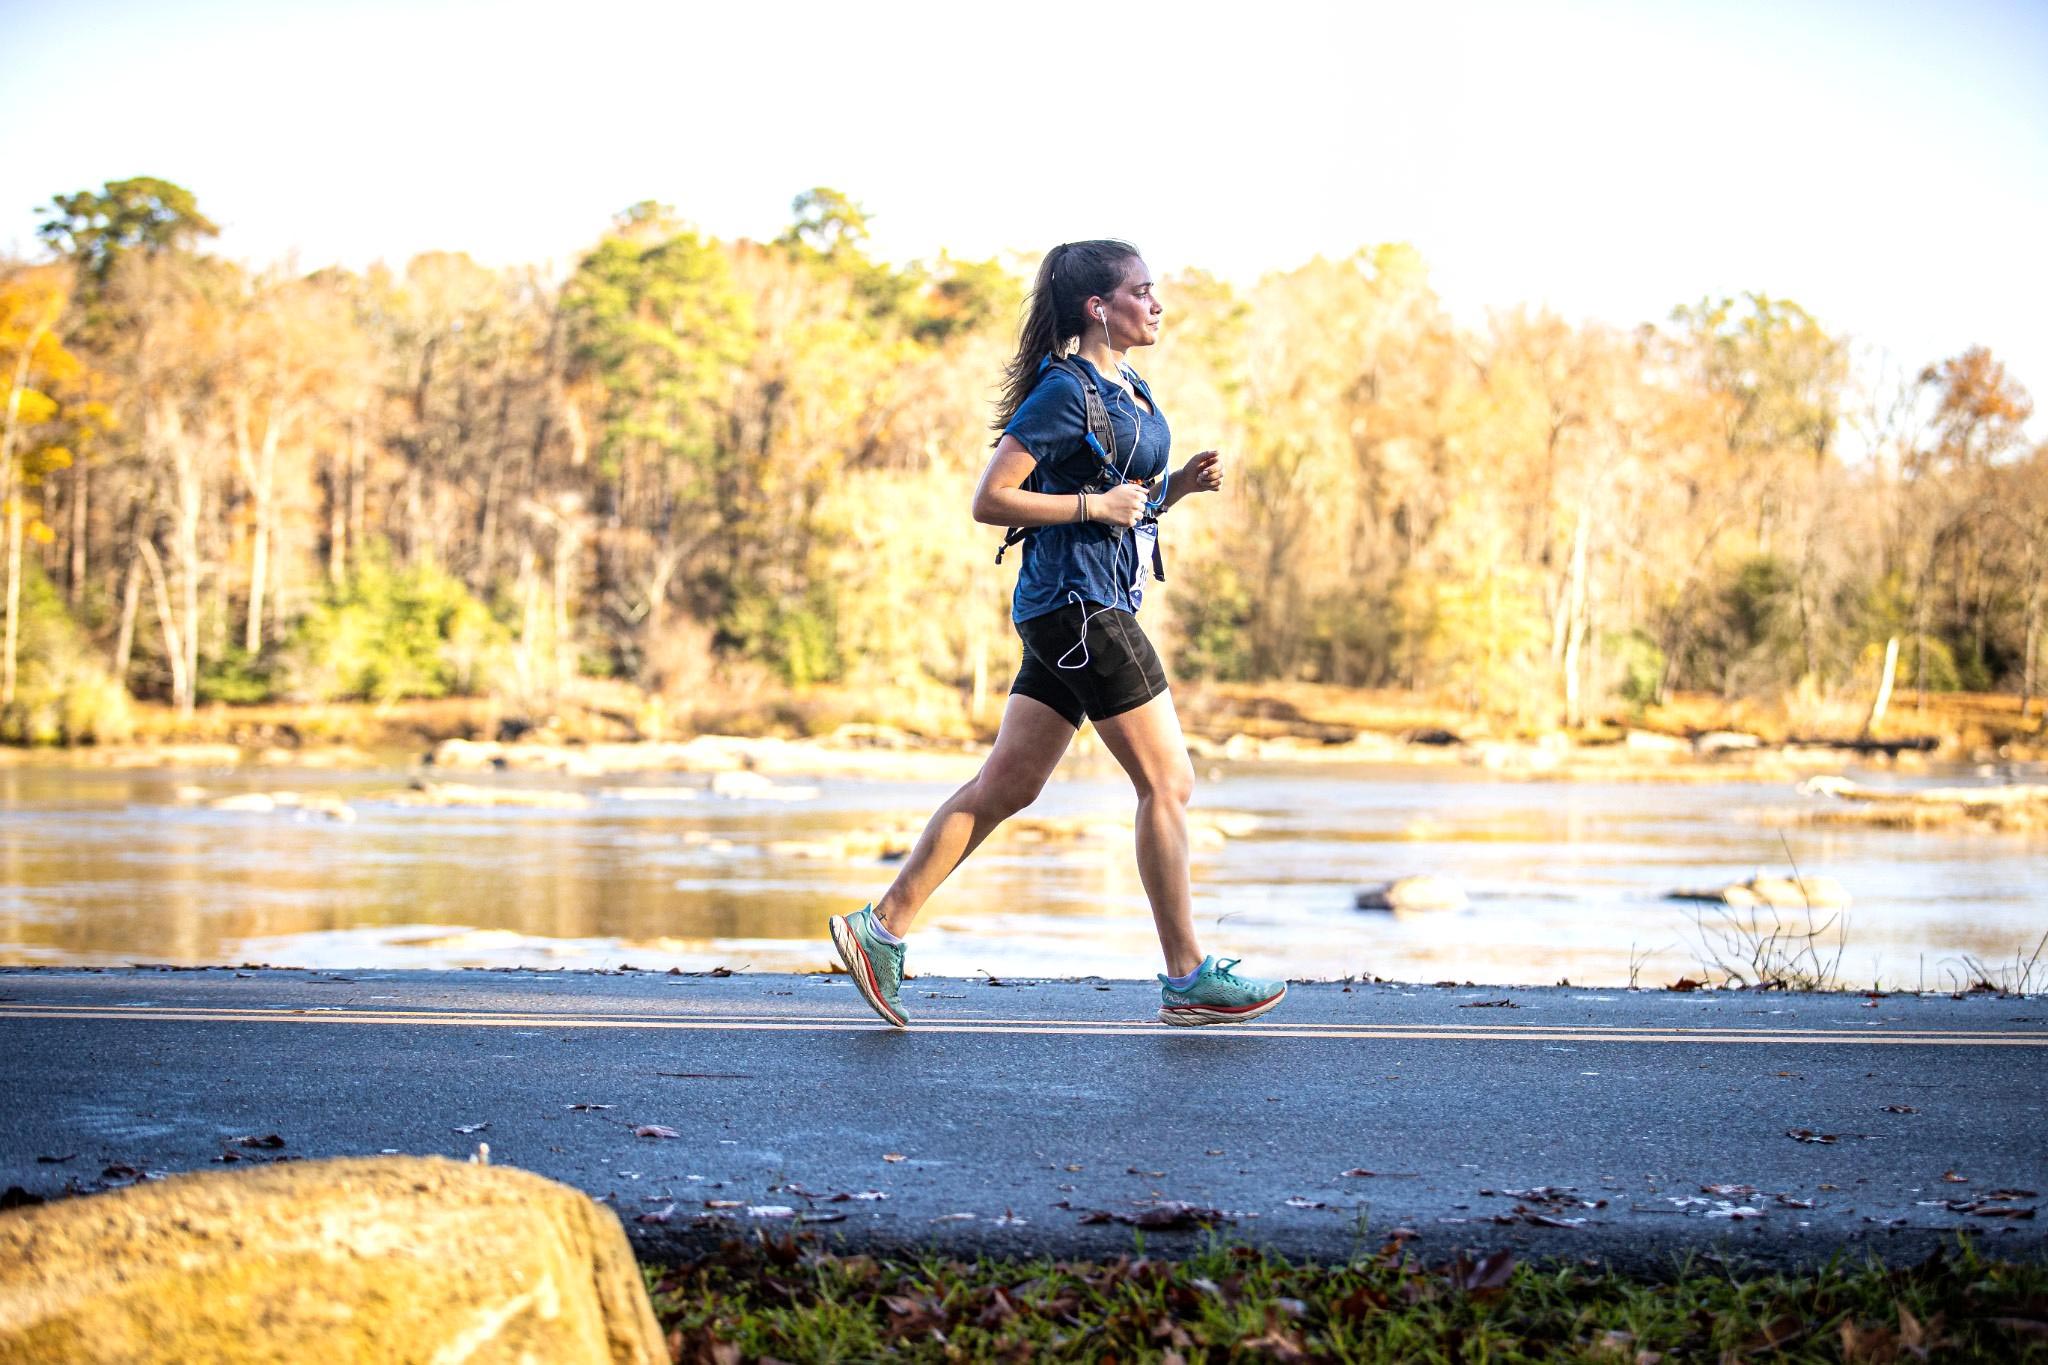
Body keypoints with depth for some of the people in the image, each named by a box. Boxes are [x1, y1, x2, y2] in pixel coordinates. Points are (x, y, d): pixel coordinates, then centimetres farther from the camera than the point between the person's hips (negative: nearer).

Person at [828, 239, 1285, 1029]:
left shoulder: (1132, 392, 17)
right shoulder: (1066, 390, -12)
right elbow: (990, 500, -14)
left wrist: (1180, 485, 8)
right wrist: (1094, 505, -17)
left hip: (1096, 605, 10)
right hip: (1074, 601, -10)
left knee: (1005, 786, 8)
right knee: (1168, 783, -5)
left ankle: (882, 927, 10)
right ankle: (1187, 979, 3)